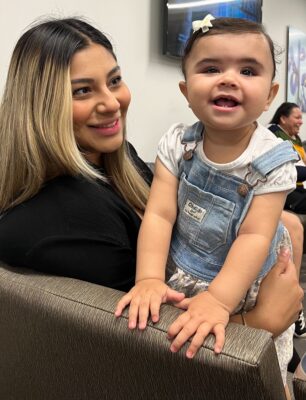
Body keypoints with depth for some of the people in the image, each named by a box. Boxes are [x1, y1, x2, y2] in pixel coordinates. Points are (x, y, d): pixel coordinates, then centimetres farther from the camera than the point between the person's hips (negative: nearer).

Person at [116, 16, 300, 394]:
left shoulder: (273, 160, -17)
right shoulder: (176, 144, -11)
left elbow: (255, 237, -23)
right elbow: (159, 215, -16)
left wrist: (219, 299, -34)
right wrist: (149, 279, -29)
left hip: (245, 288, -1)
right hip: (180, 282, 2)